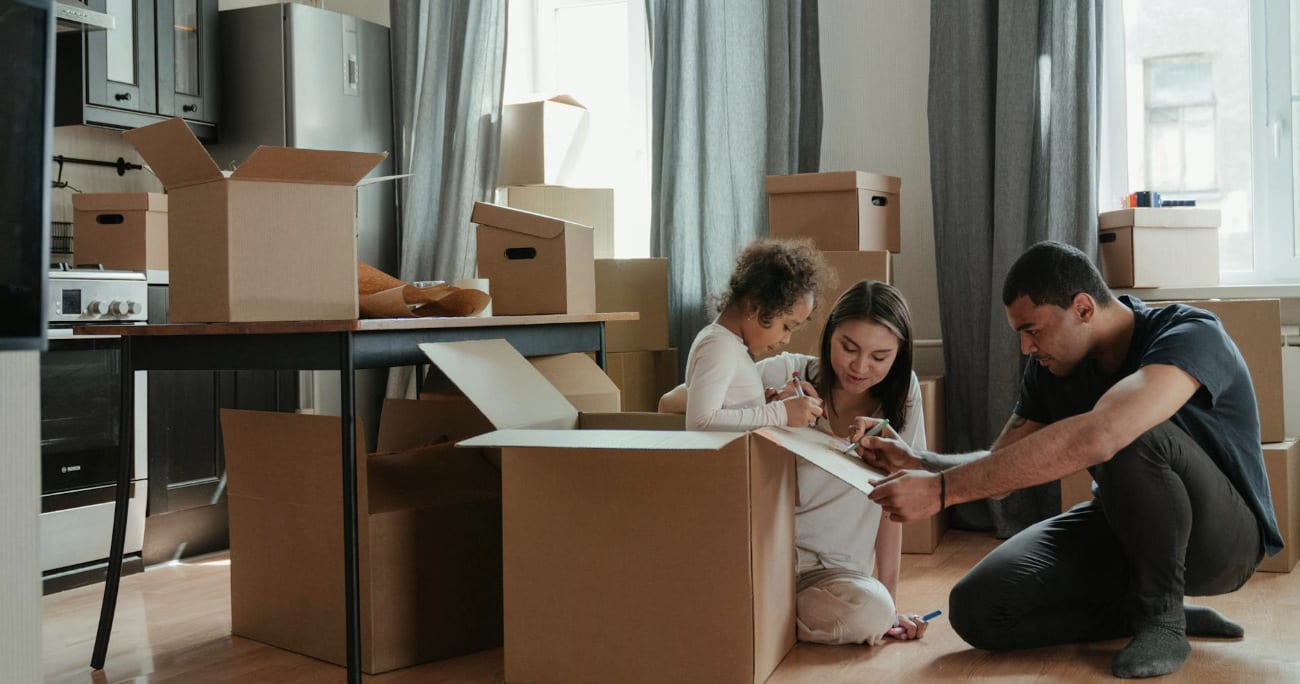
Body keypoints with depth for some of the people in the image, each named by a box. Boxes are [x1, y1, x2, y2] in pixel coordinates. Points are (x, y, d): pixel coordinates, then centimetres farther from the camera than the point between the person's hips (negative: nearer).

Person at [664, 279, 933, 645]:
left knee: (873, 612, -30)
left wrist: (891, 602, -1)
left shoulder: (901, 393, -1)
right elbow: (670, 404, -13)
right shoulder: (786, 373, -8)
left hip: (831, 570, 3)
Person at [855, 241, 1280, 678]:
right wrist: (918, 461, -20)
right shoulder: (1051, 367, -4)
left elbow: (1094, 437, -45)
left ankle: (1162, 617, -16)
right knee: (977, 609, -15)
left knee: (1133, 436, -38)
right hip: (1124, 529, 6)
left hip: (1222, 535, -6)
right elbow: (1001, 466, 1)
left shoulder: (1192, 335, -27)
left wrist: (942, 489, -46)